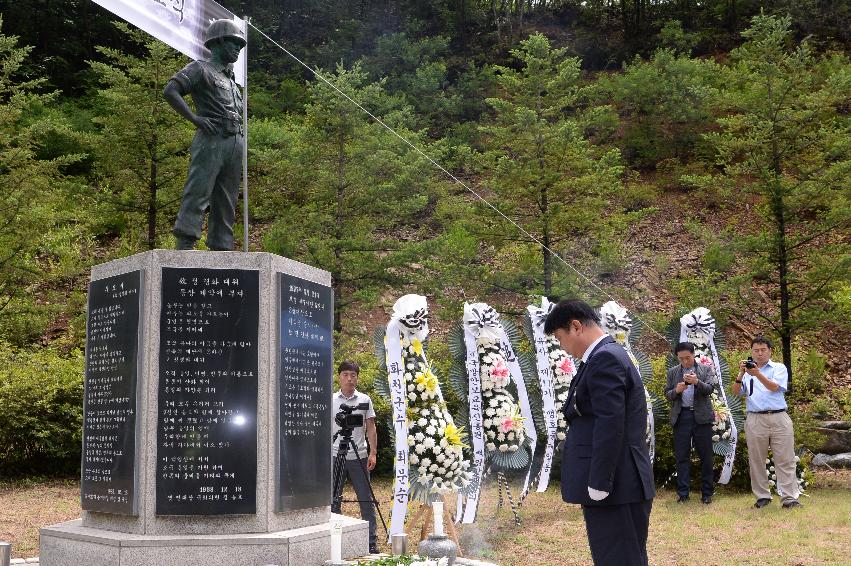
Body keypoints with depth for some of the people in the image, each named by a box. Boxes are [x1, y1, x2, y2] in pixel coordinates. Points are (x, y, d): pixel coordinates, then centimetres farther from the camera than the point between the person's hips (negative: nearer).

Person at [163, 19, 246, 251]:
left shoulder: (231, 80, 28)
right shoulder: (201, 69, 5)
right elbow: (170, 91, -8)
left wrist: (241, 140, 18)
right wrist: (195, 118, -14)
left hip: (235, 144, 8)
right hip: (212, 140, -8)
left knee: (226, 203, 5)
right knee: (197, 195, -13)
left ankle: (221, 250, 7)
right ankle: (184, 246, -18)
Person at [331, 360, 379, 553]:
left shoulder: (365, 400, 5)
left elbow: (371, 428, 4)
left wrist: (373, 452, -4)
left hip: (359, 457, 0)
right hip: (335, 457, 1)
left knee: (366, 500, 1)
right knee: (333, 500, 6)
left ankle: (371, 542, 7)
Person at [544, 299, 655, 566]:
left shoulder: (605, 359, -15)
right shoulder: (608, 356, 16)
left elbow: (610, 427, -22)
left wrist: (598, 486, -20)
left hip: (615, 490, -10)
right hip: (617, 485, 10)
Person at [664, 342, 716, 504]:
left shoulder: (706, 370, 7)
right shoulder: (672, 372, 11)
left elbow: (709, 389, -4)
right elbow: (667, 394, 9)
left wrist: (697, 382, -23)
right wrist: (677, 390, -13)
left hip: (701, 416, -1)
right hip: (681, 416, 1)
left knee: (706, 456, 2)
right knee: (682, 456, 2)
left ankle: (707, 493, 10)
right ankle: (683, 493, 7)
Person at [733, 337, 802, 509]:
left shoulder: (779, 368, 9)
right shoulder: (747, 370, 15)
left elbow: (775, 387, -10)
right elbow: (736, 392, 3)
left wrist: (757, 373, -22)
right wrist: (741, 374, -11)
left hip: (779, 418, -2)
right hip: (755, 420, 2)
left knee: (785, 460, -4)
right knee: (756, 461, 5)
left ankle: (789, 498, -4)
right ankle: (763, 496, 14)